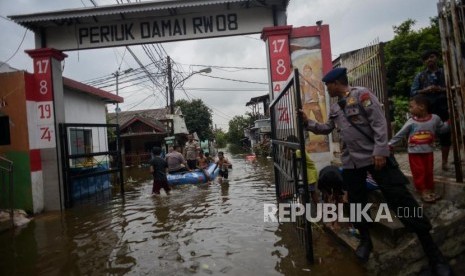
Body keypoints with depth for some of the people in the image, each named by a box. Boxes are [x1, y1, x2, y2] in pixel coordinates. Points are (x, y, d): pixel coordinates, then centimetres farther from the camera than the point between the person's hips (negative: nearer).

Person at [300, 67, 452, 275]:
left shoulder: (362, 94, -9)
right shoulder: (335, 108, 12)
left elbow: (379, 123, -15)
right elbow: (326, 128, 22)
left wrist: (380, 151, -20)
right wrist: (307, 122, 10)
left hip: (375, 156, -6)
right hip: (351, 161, 7)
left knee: (400, 199, -6)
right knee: (356, 201, 11)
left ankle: (433, 252, 6)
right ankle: (365, 240, 31)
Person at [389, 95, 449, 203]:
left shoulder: (435, 118, -4)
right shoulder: (411, 122, -10)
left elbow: (442, 129, 14)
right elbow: (400, 134, -6)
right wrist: (390, 144, -8)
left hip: (428, 152, 2)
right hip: (414, 153, -2)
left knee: (429, 172, 13)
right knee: (418, 173, 0)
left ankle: (430, 190, 27)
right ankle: (423, 191, 11)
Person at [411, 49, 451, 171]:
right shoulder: (420, 76, 9)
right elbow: (412, 92, 2)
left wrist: (442, 89, -13)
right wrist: (425, 90, -14)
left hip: (443, 109, 1)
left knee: (445, 135, 4)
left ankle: (444, 162, 14)